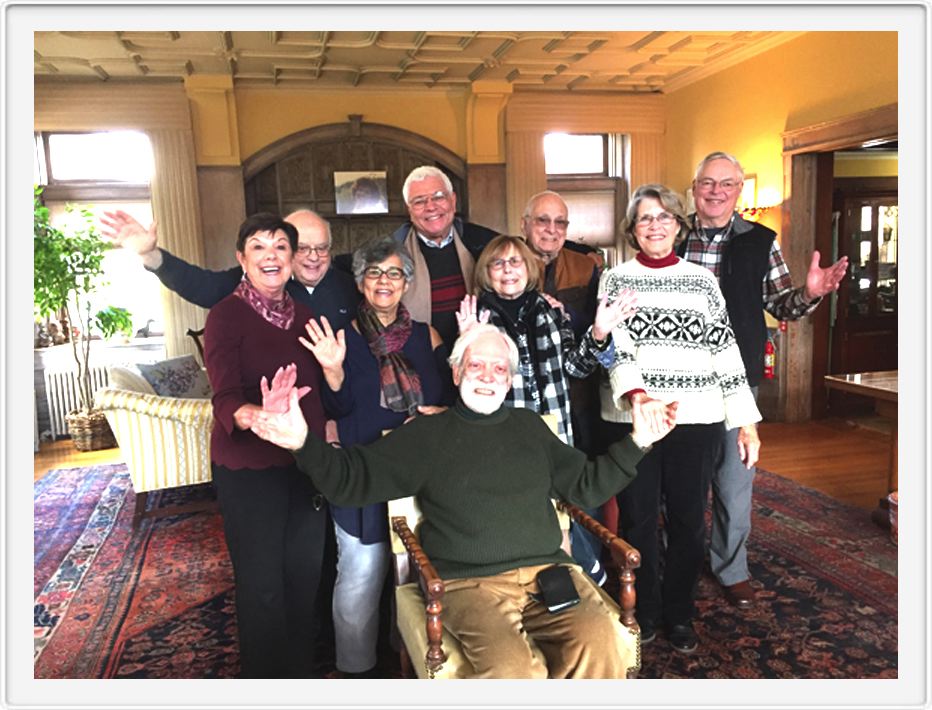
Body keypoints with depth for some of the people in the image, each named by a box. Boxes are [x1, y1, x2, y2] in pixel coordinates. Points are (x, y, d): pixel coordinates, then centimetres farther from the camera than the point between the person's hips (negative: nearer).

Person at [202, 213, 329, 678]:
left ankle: (301, 671, 37)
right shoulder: (227, 314, -10)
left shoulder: (304, 314, 7)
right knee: (261, 585, 3)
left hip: (304, 464, 6)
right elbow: (226, 398, -22)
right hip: (249, 469, -5)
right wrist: (259, 416, -43)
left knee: (304, 575, 16)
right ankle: (264, 676, 27)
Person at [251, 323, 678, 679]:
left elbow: (586, 486, 21)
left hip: (546, 570, 3)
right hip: (469, 582, -3)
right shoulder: (427, 433, 9)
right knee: (512, 672, -30)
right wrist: (303, 443, -12)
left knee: (602, 644, -25)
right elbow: (352, 480, 4)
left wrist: (636, 443, 12)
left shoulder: (530, 427, 18)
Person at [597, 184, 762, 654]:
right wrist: (634, 393, -28)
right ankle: (643, 609, 28)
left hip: (697, 420, 2)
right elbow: (616, 345, -9)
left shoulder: (702, 280, 8)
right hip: (630, 417, -1)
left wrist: (747, 421, 2)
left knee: (688, 519, 9)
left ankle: (679, 613, 29)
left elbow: (726, 351, 7)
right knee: (637, 518, 8)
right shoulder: (615, 279, 4)